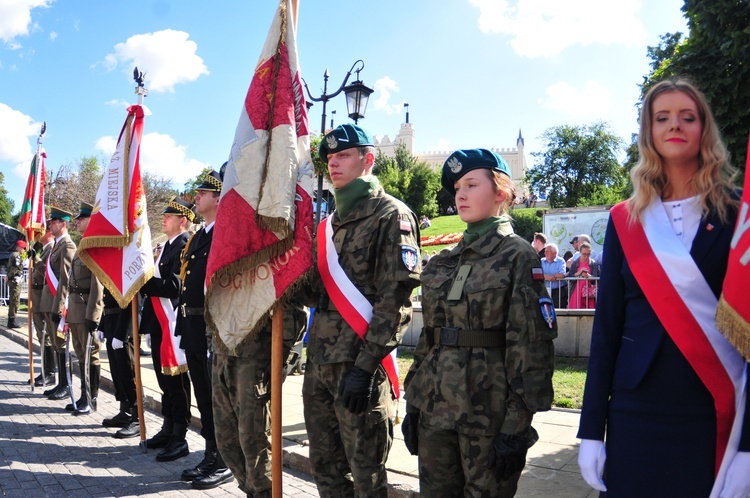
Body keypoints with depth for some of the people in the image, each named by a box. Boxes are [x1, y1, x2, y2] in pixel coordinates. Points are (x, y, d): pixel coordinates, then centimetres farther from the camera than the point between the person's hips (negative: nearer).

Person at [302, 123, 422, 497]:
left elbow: (395, 299, -15)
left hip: (359, 366, -7)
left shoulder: (391, 215, -6)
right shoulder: (330, 223, 18)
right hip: (318, 362, 8)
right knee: (325, 467, 15)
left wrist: (365, 366, -20)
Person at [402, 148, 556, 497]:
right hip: (435, 407, 6)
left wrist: (516, 425, -15)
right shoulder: (444, 261, 12)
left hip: (488, 412, -5)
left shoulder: (518, 256, -5)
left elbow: (531, 346, -11)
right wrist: (413, 403, 11)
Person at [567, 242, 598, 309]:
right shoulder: (575, 263, 7)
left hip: (588, 292, 0)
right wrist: (578, 273, -14)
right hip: (577, 291, 0)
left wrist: (588, 276, -24)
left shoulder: (594, 263, 5)